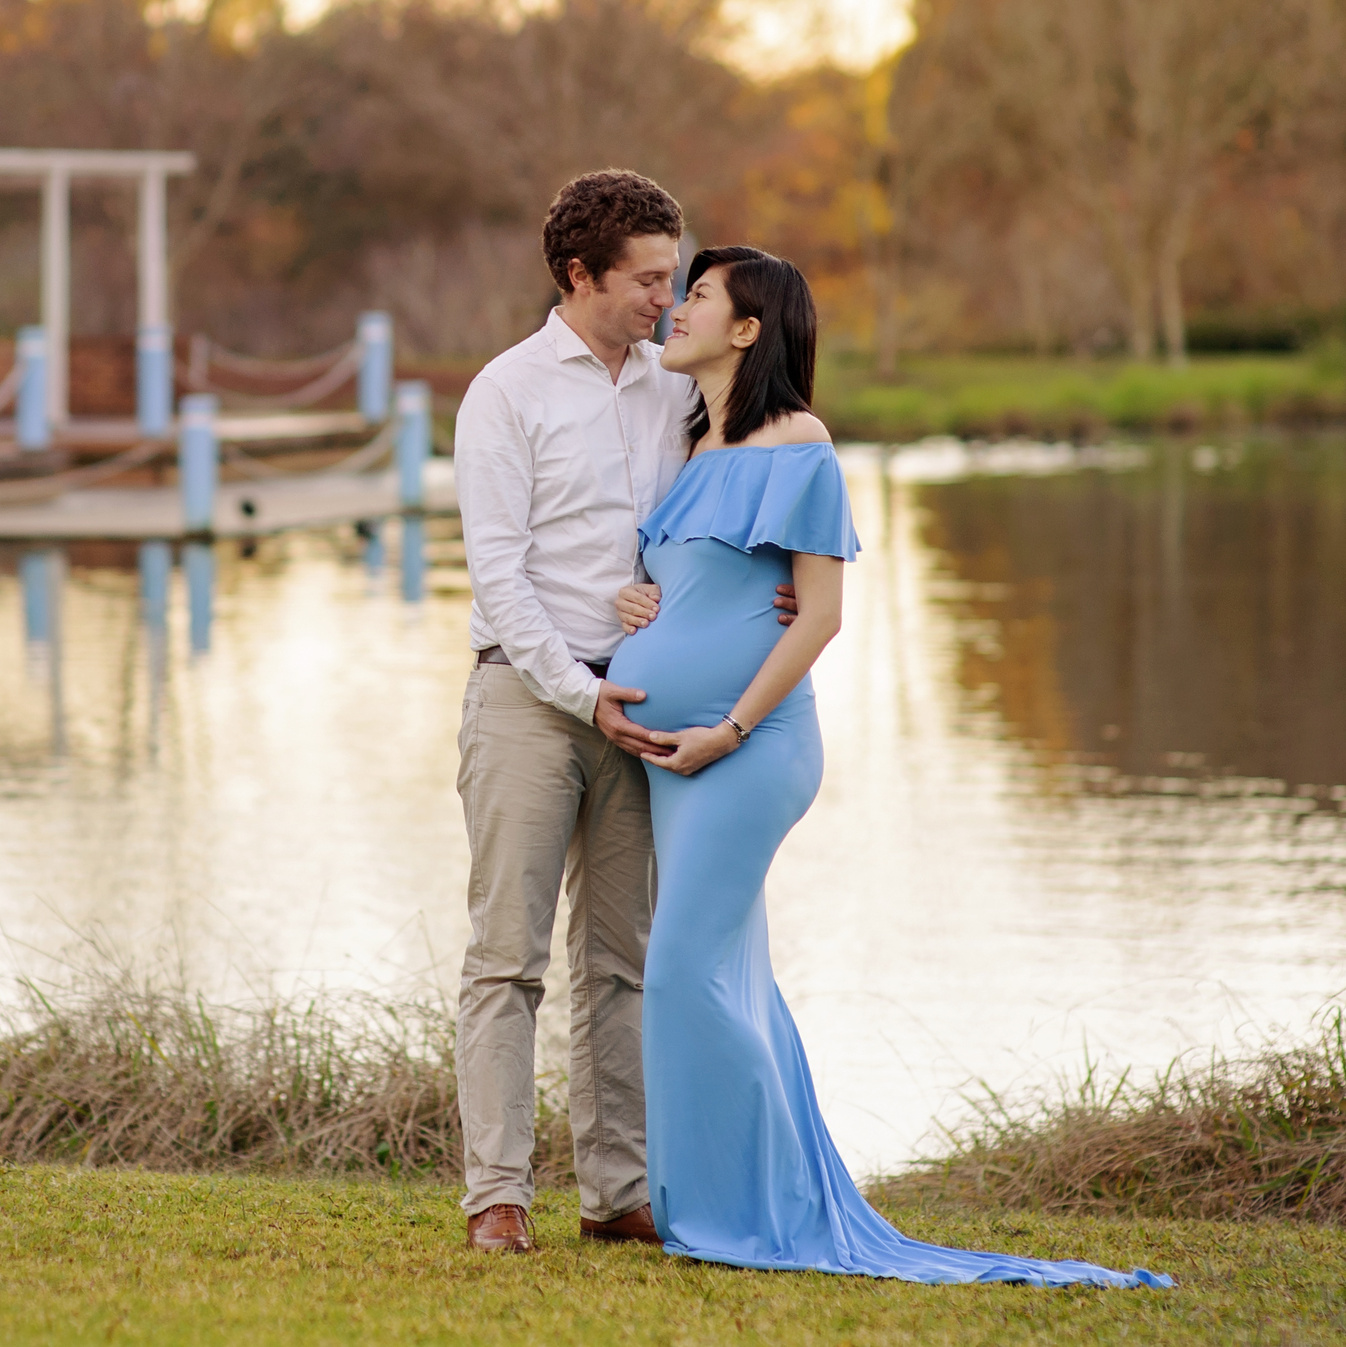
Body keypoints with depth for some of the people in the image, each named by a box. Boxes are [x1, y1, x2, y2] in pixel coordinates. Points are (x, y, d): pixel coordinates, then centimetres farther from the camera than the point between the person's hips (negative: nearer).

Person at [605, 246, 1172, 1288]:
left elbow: (821, 612, -12)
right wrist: (634, 606, 4)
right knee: (731, 982, 9)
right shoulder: (697, 452, 17)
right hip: (677, 751, 8)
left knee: (689, 969, -12)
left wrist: (730, 731, -16)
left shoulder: (797, 448, -8)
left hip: (747, 746, -8)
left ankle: (751, 1210, -6)